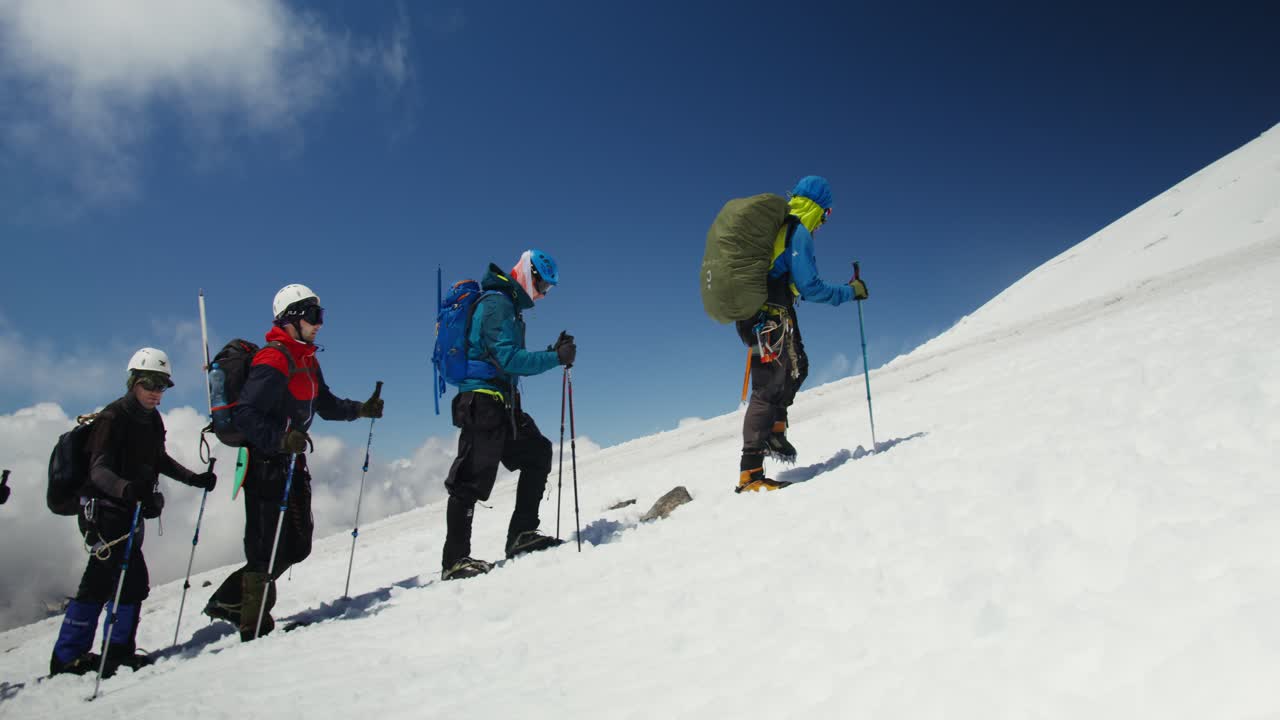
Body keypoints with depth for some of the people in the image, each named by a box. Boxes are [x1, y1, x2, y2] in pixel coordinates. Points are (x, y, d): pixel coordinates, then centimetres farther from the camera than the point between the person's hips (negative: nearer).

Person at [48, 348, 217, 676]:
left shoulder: (152, 420, 9)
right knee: (133, 578, -10)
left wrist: (194, 479, 15)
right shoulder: (112, 418, -16)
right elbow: (98, 470, -25)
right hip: (104, 511, -8)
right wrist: (126, 487, -44)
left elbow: (159, 460, 23)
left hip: (131, 512, 8)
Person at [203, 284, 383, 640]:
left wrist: (361, 409, 9)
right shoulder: (274, 361, -16)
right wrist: (281, 439, -35)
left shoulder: (307, 361, 13)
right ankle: (254, 624, 12)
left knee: (297, 545, 14)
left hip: (291, 461, 10)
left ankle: (231, 599, 27)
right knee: (268, 548, -2)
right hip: (267, 464, -10)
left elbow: (325, 405, 21)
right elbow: (245, 414, -23)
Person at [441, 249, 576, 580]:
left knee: (538, 452, 10)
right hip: (483, 401, -10)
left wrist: (554, 352, 13)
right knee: (473, 477, -10)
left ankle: (522, 534, 11)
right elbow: (509, 359, -20)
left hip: (504, 404, 10)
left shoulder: (510, 306, 21)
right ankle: (455, 560, -7)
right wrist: (556, 358, -18)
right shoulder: (496, 303, -11)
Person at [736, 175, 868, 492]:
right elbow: (810, 288, -14)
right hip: (772, 317, -9)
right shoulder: (800, 234, -10)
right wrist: (850, 292, -3)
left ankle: (773, 430, 23)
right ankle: (750, 472, -12)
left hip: (751, 313, 9)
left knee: (797, 368, 25)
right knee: (769, 387, -10)